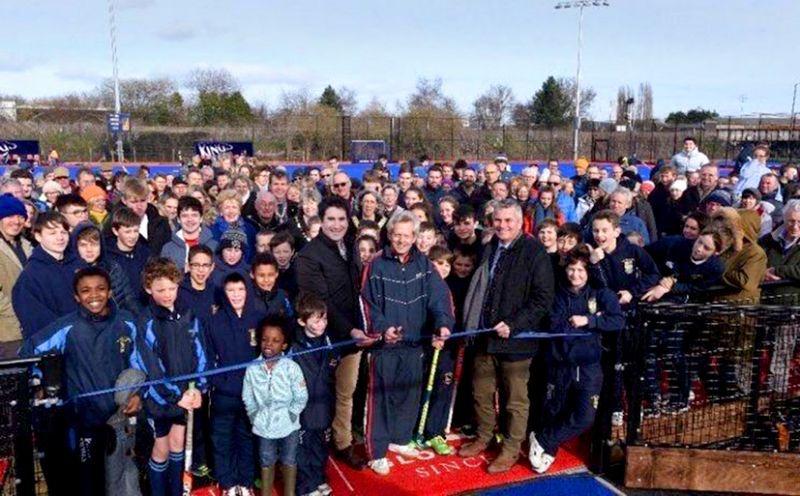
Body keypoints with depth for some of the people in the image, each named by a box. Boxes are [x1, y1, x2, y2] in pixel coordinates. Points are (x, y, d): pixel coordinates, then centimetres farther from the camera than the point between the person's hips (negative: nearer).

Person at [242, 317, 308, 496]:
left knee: (289, 461, 14)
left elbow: (301, 397, -11)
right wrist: (255, 416, -4)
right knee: (266, 462, 16)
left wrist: (290, 415, -12)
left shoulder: (291, 367, -17)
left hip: (288, 424, -1)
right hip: (264, 425, 1)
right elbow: (247, 397, 0)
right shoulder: (252, 368, -10)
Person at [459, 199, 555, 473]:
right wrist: (472, 325, 11)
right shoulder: (489, 249, 10)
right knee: (481, 392, 17)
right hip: (485, 335, 6)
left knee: (515, 399, 8)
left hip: (515, 338, -6)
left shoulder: (534, 252, -11)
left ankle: (511, 449, 23)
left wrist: (513, 325, -21)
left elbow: (543, 298, -15)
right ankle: (484, 437, 36)